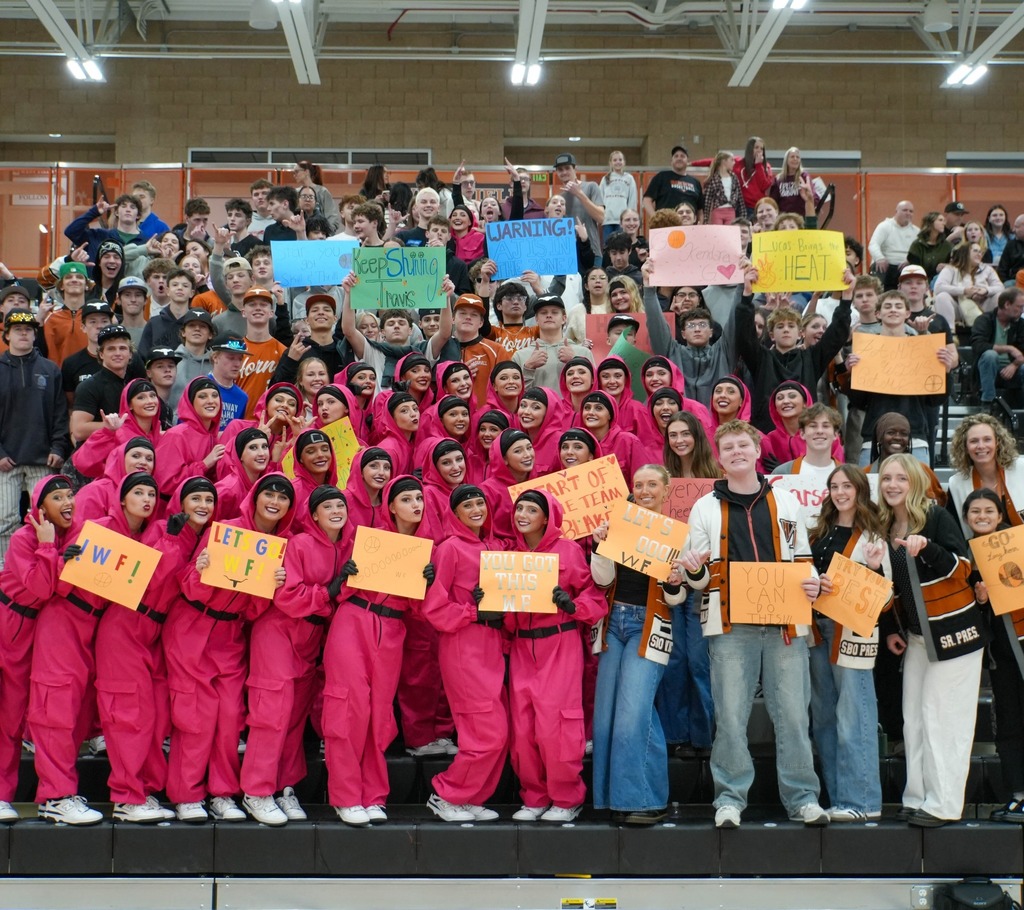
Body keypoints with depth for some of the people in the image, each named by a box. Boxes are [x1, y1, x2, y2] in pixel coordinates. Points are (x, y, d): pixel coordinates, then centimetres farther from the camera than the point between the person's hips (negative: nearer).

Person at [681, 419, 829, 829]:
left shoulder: (786, 502, 13)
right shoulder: (706, 508, 10)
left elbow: (802, 558, 18)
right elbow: (699, 579, 11)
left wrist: (813, 584, -3)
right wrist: (695, 571, -13)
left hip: (785, 622, 1)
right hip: (730, 625, -1)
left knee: (792, 713, 1)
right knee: (730, 715, -1)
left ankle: (802, 797, 10)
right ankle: (730, 798, 9)